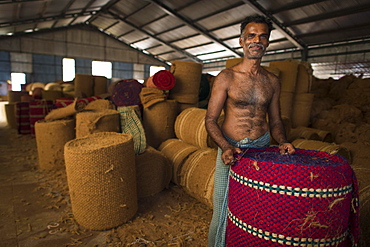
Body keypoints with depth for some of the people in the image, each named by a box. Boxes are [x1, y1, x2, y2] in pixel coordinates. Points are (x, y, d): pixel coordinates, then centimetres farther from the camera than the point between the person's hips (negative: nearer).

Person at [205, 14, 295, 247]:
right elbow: (211, 119, -6)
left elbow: (275, 120, 15)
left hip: (262, 149, 4)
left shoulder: (273, 81, 9)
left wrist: (282, 141, -5)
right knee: (223, 212, 3)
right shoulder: (227, 77, -4)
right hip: (231, 149, -3)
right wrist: (225, 146, -22)